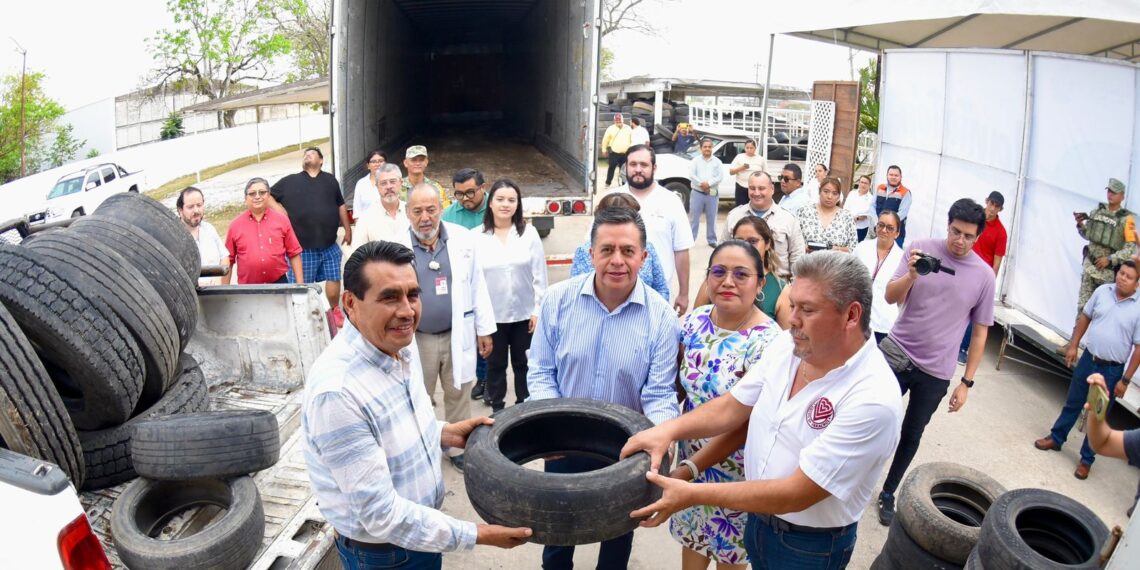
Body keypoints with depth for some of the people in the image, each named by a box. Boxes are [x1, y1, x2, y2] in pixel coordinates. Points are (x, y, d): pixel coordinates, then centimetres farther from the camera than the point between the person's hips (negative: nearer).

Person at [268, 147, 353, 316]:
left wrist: (348, 229, 16)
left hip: (329, 245, 2)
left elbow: (340, 206, 18)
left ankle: (335, 310, 24)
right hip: (303, 247, -1)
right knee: (302, 285, 4)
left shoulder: (330, 180, 13)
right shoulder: (290, 181, 7)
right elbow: (268, 196, 9)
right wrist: (280, 211, -5)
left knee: (334, 278, 3)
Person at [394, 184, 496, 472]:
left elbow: (477, 285, 2)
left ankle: (459, 447, 32)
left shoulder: (463, 238, -4)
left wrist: (484, 329, 3)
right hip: (417, 338, -1)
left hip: (458, 334, 1)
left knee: (459, 395, 14)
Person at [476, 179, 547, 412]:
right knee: (495, 364, 12)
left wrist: (538, 309, -4)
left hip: (524, 313, 1)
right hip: (492, 315, 0)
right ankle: (497, 409, 28)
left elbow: (539, 275, -1)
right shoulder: (477, 236, -5)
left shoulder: (529, 233, -3)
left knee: (523, 363, 13)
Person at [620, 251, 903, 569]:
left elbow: (796, 494, -29)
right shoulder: (787, 345, -9)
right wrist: (669, 429, -19)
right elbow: (733, 407, -2)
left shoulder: (874, 400, -30)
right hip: (758, 516, 6)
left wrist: (693, 495, -30)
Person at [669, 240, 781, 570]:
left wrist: (690, 468, -21)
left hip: (734, 468, -4)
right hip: (690, 455, 5)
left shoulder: (767, 341, -23)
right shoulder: (694, 321, -6)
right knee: (690, 533, 23)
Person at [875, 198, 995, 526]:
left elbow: (979, 333, 4)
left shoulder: (984, 275, -2)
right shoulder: (920, 249, -5)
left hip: (936, 372, 1)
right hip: (895, 354, -1)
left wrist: (966, 382, 2)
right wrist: (911, 274, -28)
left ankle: (888, 494, 29)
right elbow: (890, 297, -8)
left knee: (911, 436, 12)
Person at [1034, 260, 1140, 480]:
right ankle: (1056, 438, 36)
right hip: (1087, 359, 3)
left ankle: (1086, 459, 23)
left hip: (1112, 370, -3)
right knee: (1072, 404, 18)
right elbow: (1085, 317, 9)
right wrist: (1073, 346, 6)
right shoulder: (1102, 291, -5)